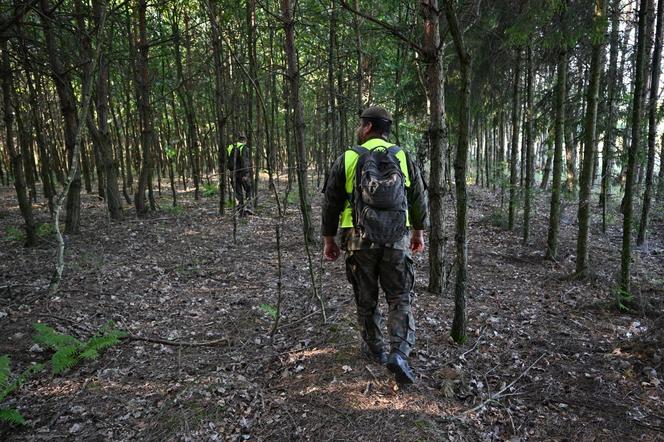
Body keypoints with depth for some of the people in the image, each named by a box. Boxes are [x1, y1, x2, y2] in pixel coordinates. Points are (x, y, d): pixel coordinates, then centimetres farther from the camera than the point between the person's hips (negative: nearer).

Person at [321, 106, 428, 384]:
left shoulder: (346, 160, -2)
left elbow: (331, 204, 1)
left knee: (365, 299, 15)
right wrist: (418, 233, 23)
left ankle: (374, 348, 29)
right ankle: (399, 353, -6)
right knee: (400, 299, 8)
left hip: (359, 241, -1)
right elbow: (419, 200, 10)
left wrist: (329, 240, 11)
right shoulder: (404, 158, 4)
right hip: (396, 240, 1)